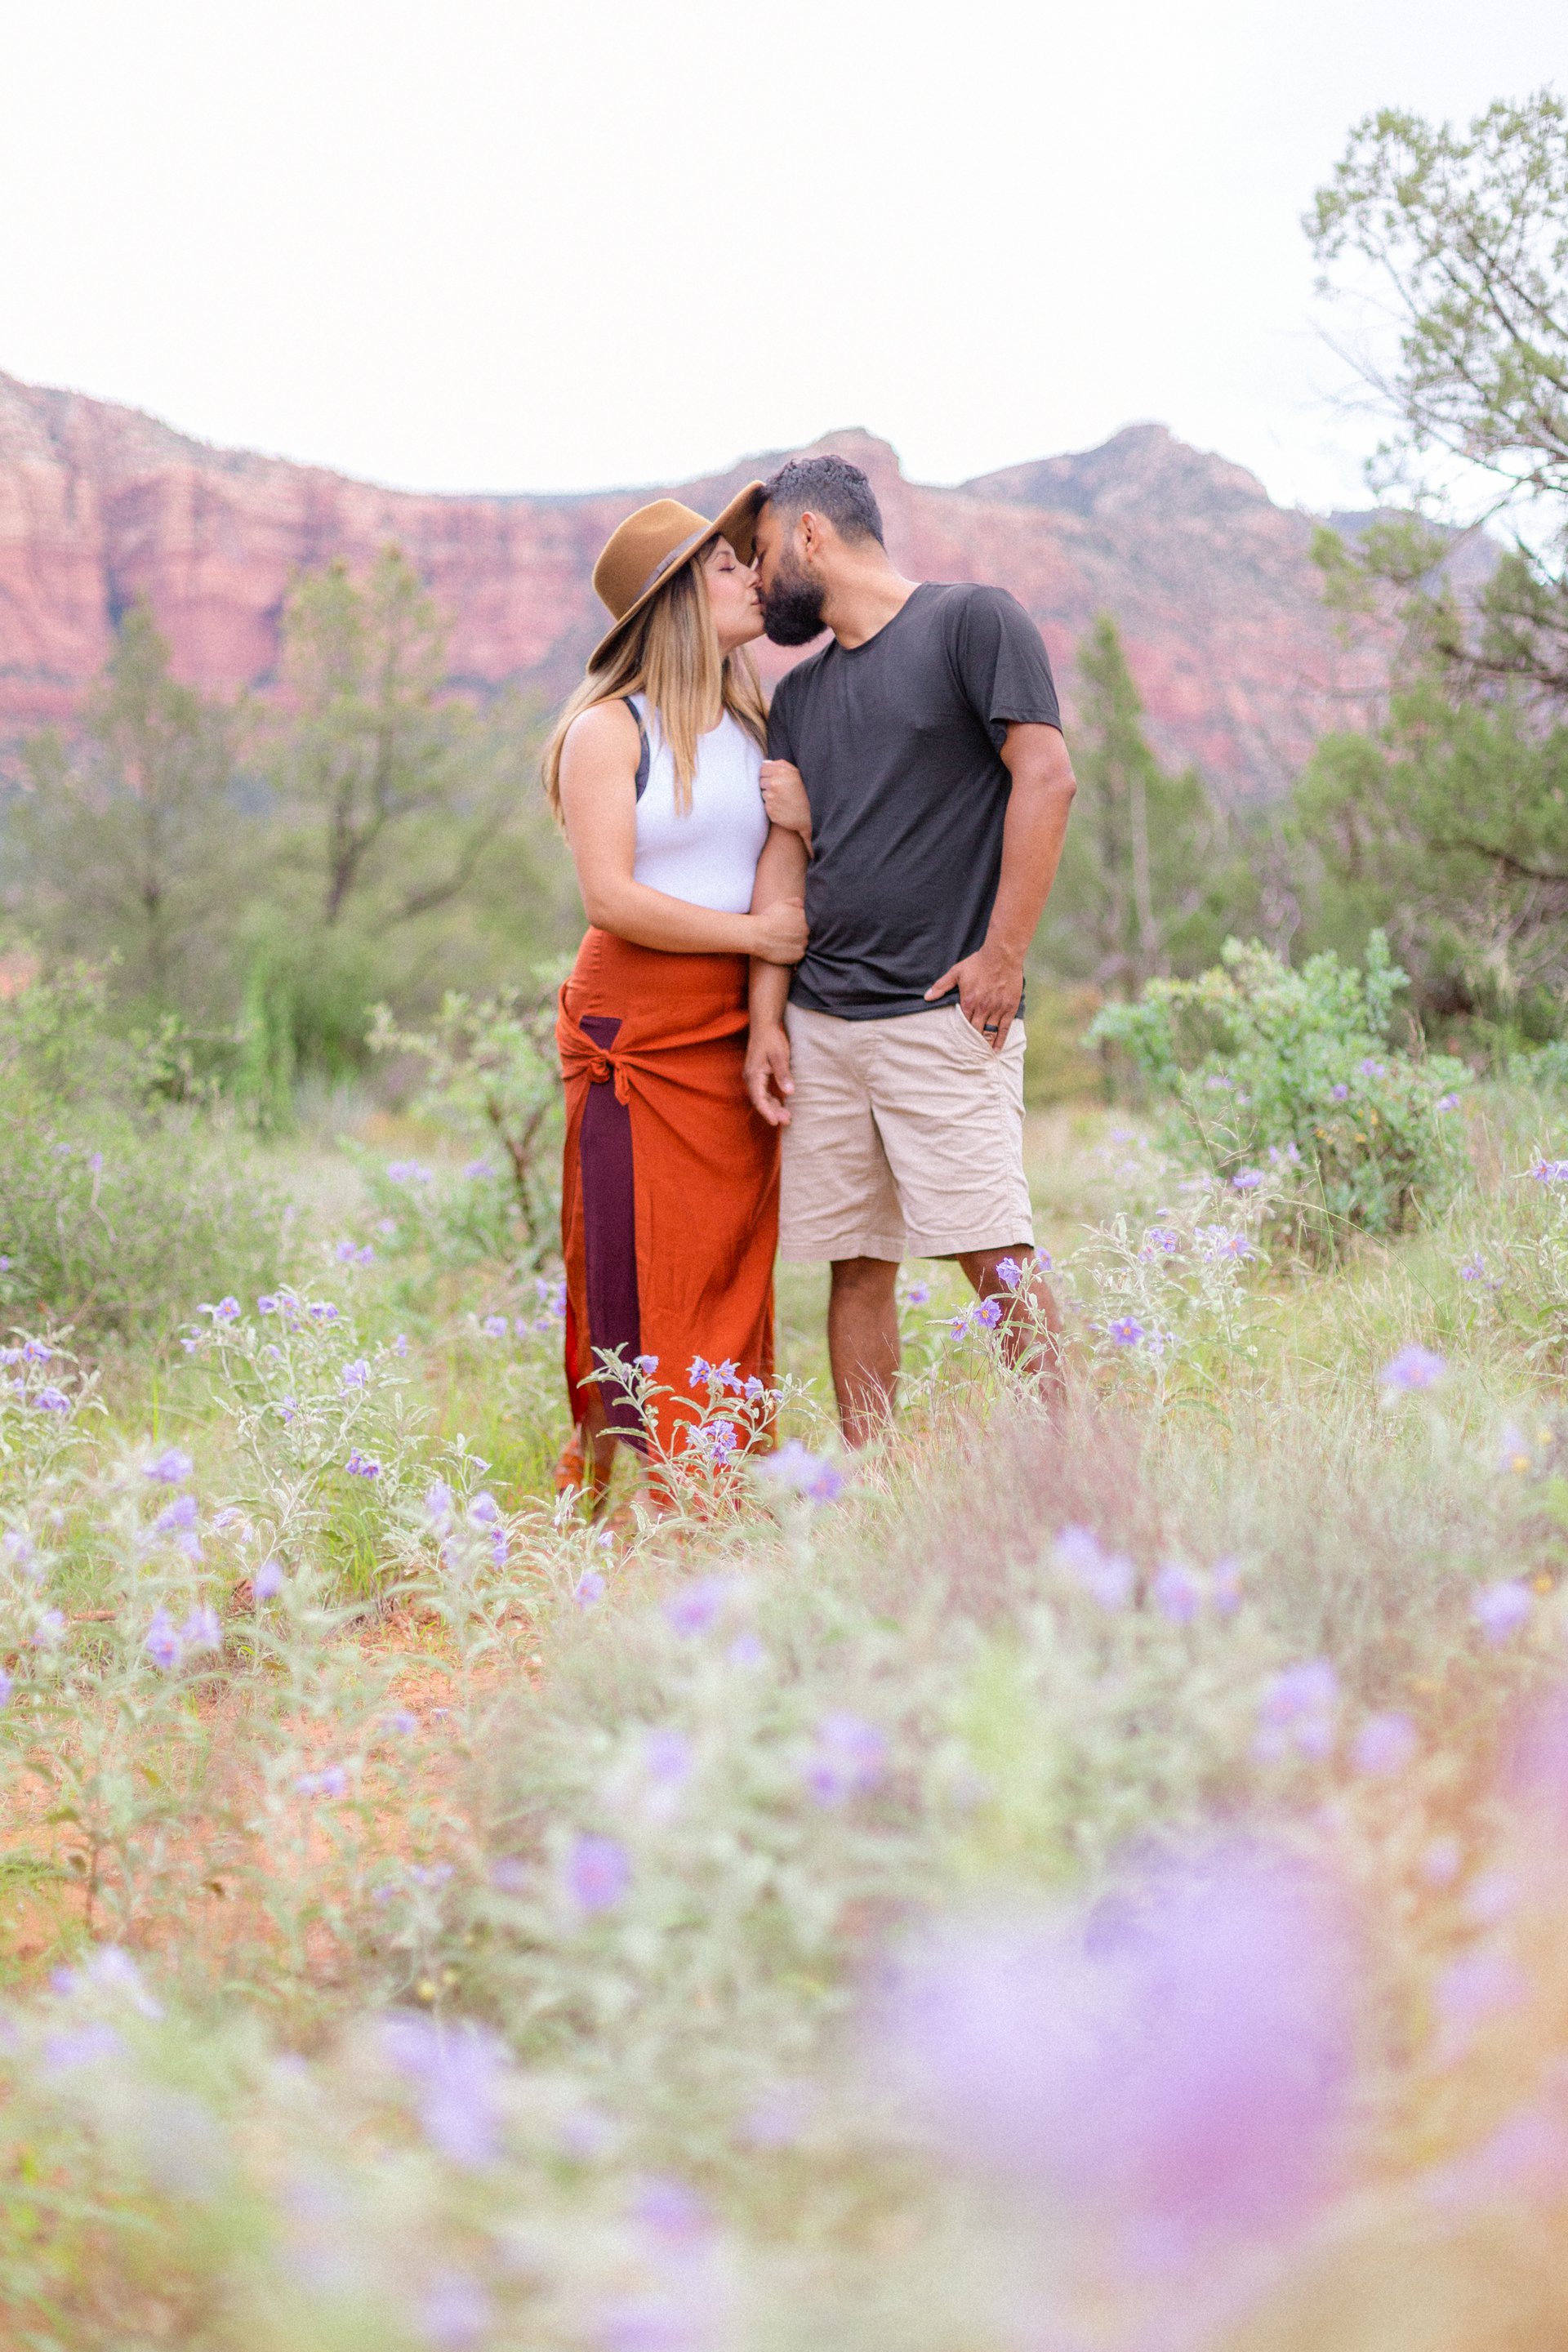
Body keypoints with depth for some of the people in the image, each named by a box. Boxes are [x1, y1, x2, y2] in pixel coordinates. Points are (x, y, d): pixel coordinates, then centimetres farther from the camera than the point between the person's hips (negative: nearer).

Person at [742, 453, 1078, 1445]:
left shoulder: (972, 620, 2)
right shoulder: (798, 694, 20)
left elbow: (1046, 778, -8)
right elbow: (787, 869, 17)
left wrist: (1002, 956, -14)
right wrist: (768, 1020, 7)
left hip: (943, 1011, -6)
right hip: (823, 1022, 6)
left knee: (997, 1254, -12)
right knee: (857, 1262, 5)